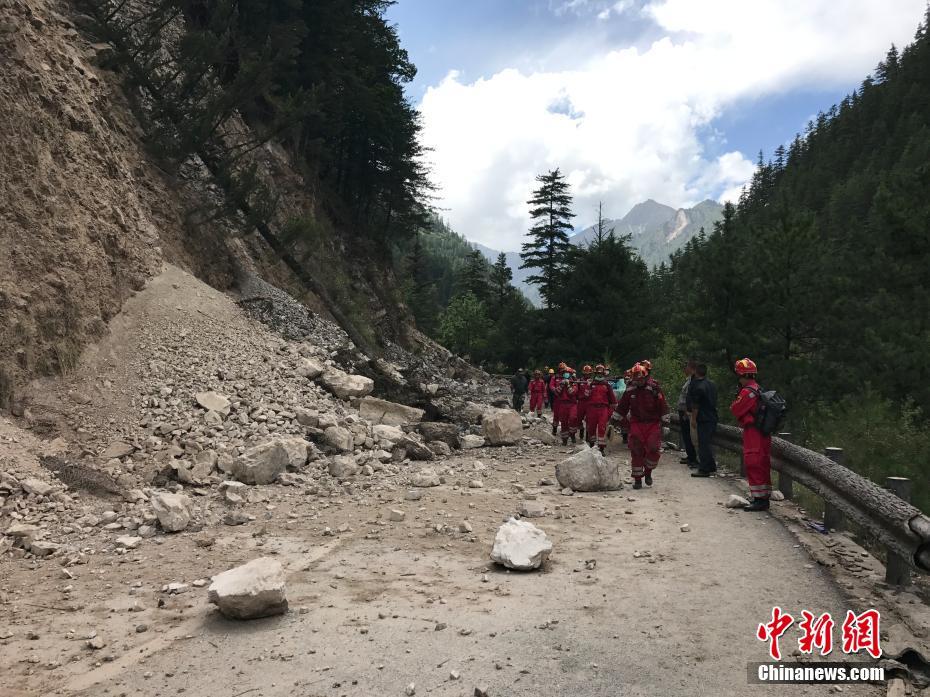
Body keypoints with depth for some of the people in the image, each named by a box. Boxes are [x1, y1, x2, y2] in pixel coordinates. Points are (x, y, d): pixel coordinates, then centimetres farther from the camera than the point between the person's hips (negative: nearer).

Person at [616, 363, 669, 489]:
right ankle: (637, 479, 12)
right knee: (636, 452, 0)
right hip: (636, 424, 2)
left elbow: (664, 407, -3)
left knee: (654, 450, -9)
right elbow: (621, 408, 13)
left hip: (653, 424, -2)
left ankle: (648, 471, 18)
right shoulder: (630, 391, 4)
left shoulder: (655, 389, -5)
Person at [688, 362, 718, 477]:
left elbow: (695, 405, -16)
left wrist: (693, 418, -8)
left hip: (703, 419, -9)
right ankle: (711, 466, 26)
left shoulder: (698, 387, -17)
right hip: (712, 417, 9)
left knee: (703, 444, -6)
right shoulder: (712, 384, 11)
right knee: (708, 443, 18)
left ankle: (704, 469, -5)